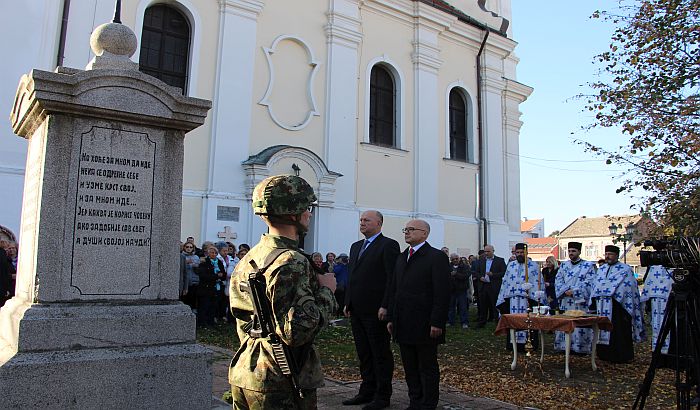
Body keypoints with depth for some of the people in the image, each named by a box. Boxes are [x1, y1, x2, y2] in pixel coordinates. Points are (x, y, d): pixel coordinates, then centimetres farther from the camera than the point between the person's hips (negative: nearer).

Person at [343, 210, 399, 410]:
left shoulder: (388, 245, -8)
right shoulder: (355, 246, 16)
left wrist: (385, 307, -19)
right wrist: (348, 303, 12)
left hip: (376, 311, -8)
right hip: (357, 310, 8)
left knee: (381, 354, 4)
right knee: (364, 354, 16)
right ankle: (367, 391, 27)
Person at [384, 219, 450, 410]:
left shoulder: (436, 257, -7)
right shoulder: (401, 258, 15)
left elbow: (442, 293, -12)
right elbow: (393, 289, 16)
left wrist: (437, 323, -16)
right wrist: (391, 317, 11)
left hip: (424, 325, -6)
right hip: (404, 325, 7)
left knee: (428, 368, 6)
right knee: (410, 368, 14)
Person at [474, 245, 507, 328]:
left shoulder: (500, 260, 0)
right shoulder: (481, 261, 15)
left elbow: (504, 273, -7)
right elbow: (477, 272, 18)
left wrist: (492, 274, -17)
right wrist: (480, 277, -3)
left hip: (494, 287, -4)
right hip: (483, 286, 4)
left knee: (495, 305, -1)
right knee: (483, 305, 8)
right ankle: (482, 322, 17)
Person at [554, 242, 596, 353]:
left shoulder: (588, 266, 1)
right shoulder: (564, 265, 13)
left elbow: (589, 283, -8)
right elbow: (558, 280, 8)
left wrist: (574, 291, -15)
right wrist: (565, 291, -9)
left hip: (580, 302, -4)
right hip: (565, 302, 4)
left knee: (579, 326, -4)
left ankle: (581, 348, 3)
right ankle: (565, 347, 13)